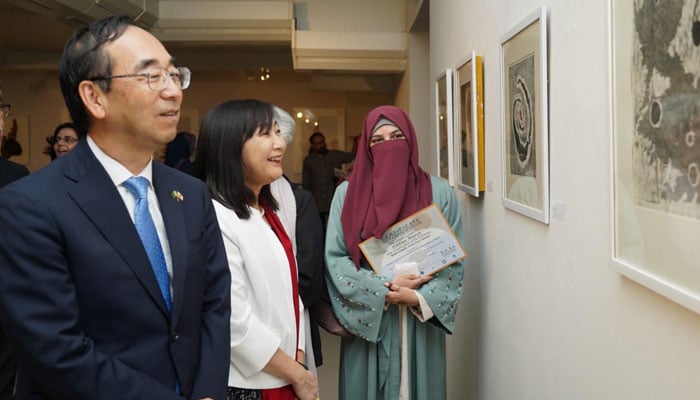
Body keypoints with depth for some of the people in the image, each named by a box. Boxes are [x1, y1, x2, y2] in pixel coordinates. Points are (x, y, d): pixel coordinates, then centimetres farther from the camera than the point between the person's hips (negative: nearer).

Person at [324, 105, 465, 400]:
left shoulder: (439, 193, 0)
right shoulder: (348, 193, 0)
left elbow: (454, 262, -2)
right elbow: (335, 259, -5)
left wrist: (420, 299, -16)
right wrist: (384, 290, -14)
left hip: (421, 322, 0)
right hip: (366, 320, 0)